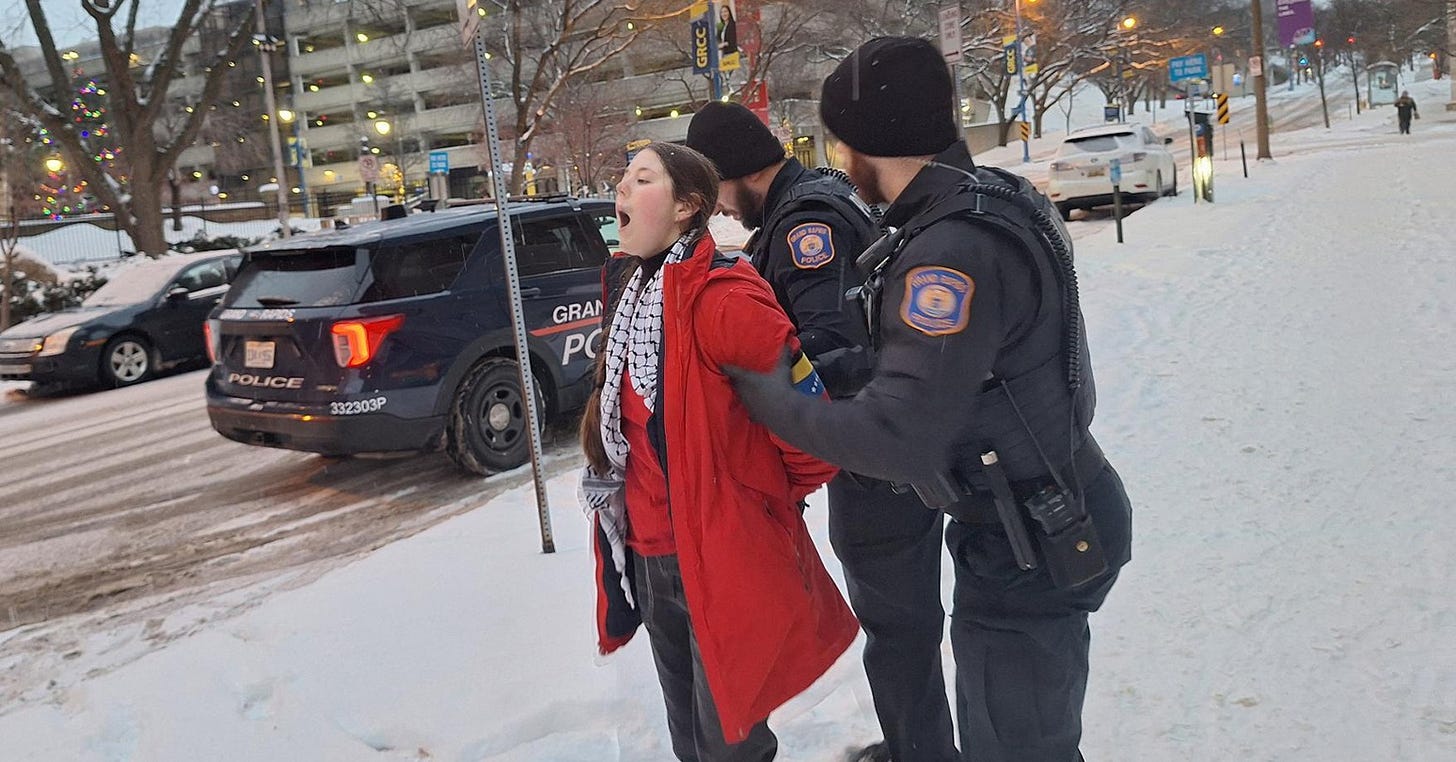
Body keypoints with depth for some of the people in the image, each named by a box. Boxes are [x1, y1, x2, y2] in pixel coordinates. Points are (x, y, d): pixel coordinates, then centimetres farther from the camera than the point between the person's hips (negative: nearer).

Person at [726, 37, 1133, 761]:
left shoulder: (953, 251, -30)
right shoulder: (992, 200, 3)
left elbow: (898, 441, -31)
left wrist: (769, 398, -18)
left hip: (1030, 548, -10)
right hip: (1052, 517, 10)